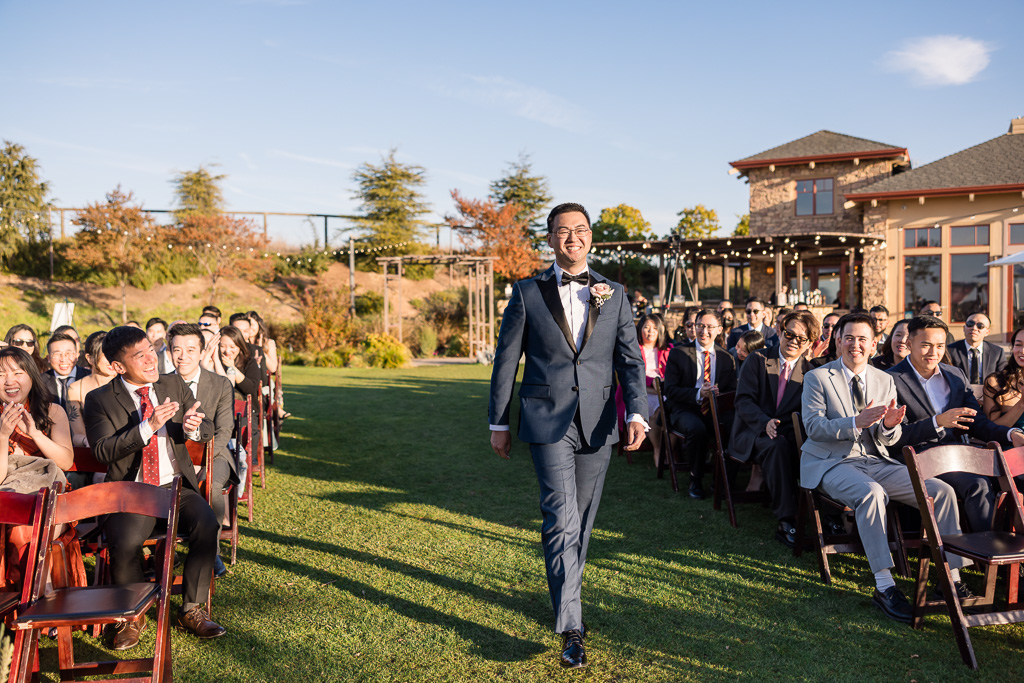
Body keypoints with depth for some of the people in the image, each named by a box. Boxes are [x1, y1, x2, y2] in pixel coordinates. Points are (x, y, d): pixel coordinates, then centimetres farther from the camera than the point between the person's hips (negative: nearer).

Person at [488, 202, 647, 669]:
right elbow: (506, 360, 5)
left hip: (597, 423, 3)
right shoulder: (527, 293, 2)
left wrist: (637, 414, -10)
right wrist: (498, 423, 4)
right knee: (561, 519, -10)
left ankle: (564, 594, 35)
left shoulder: (614, 295, 9)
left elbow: (630, 360, 5)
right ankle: (571, 627, -5)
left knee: (582, 520, 13)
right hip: (547, 421, -3)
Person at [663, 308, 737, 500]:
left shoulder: (727, 358, 13)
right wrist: (698, 394, -21)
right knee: (697, 428, -36)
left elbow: (732, 391, 10)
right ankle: (696, 479, -11)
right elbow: (670, 390, -5)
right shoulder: (678, 354, 3)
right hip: (685, 410, -2)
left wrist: (720, 395, -15)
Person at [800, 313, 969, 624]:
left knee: (942, 491, -13)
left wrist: (890, 426, -14)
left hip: (877, 462, 5)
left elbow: (890, 440, 11)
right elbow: (813, 426, -13)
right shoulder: (817, 377, -1)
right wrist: (856, 423, -26)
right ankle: (885, 587, -33)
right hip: (831, 463, -5)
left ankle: (953, 580, -5)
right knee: (871, 492, -37)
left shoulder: (885, 381, 13)